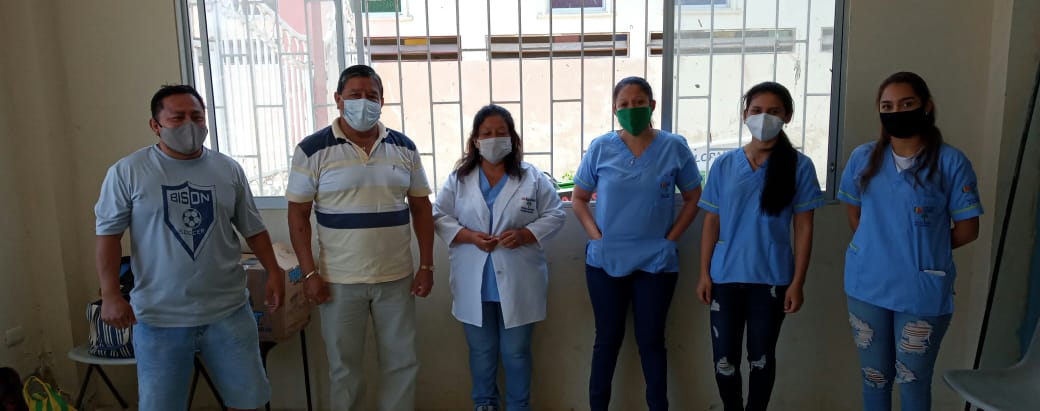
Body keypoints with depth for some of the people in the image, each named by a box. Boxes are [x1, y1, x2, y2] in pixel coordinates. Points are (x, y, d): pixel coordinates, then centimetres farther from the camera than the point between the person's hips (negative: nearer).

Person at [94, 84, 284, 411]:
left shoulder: (229, 170, 4)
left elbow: (253, 228, 10)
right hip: (159, 316, -2)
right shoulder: (127, 172, -4)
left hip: (228, 310, 2)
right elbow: (109, 232, -3)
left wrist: (273, 272, 2)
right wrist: (110, 294, -10)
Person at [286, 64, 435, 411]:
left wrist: (426, 266, 1)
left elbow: (421, 207, 7)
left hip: (396, 277, 3)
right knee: (344, 366, 12)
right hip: (339, 280, -2)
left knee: (401, 362, 12)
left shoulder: (404, 148, 3)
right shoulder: (313, 150, -6)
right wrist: (309, 273, -9)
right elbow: (298, 214, -4)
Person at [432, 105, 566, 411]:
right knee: (481, 351, 15)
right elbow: (439, 217, 2)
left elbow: (555, 215, 0)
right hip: (475, 284, 2)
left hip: (518, 284, -1)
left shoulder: (533, 178, -1)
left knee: (516, 351, 10)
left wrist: (524, 235, -16)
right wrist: (470, 236, -15)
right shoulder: (458, 179, 2)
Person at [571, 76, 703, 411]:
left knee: (651, 340, 9)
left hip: (656, 262, 0)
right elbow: (579, 198, 5)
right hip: (605, 261, 1)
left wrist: (671, 238, -3)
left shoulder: (674, 147, -4)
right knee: (608, 339, 12)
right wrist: (596, 236, -6)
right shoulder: (600, 148, -3)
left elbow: (693, 198, 5)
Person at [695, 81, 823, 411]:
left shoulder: (799, 166, -3)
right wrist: (704, 273, 1)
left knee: (761, 358, 12)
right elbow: (711, 223, 5)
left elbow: (804, 228, -2)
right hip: (725, 277, 2)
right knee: (724, 359, 7)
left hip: (771, 279, -1)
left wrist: (797, 282, -5)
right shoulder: (724, 165, 1)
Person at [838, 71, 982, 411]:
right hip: (867, 286, 3)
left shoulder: (951, 163, -10)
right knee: (874, 377, 17)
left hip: (923, 291, -3)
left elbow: (967, 229, -6)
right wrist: (876, 248, 5)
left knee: (913, 382, 11)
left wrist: (926, 250, 3)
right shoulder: (863, 158, 0)